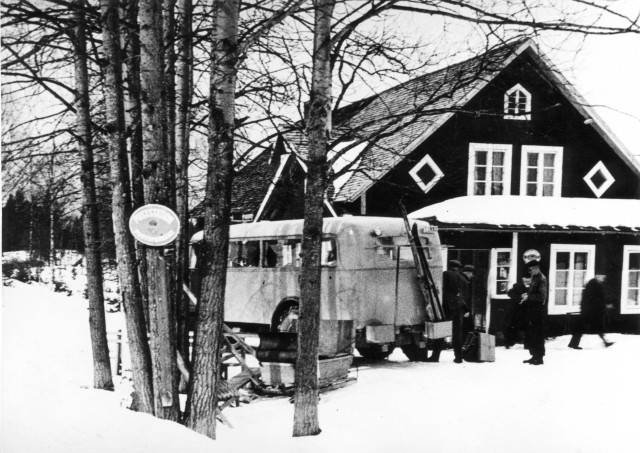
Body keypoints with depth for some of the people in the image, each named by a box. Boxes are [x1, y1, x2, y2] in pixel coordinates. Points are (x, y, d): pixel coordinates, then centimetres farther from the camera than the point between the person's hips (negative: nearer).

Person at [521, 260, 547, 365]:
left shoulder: (541, 279, -14)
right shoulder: (534, 278, 13)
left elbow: (542, 296, -19)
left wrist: (528, 297, -17)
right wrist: (527, 294, 6)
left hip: (538, 309, -9)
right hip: (532, 309, 9)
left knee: (537, 335, -4)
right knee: (530, 334, 12)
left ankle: (539, 358, 2)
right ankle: (534, 356, 19)